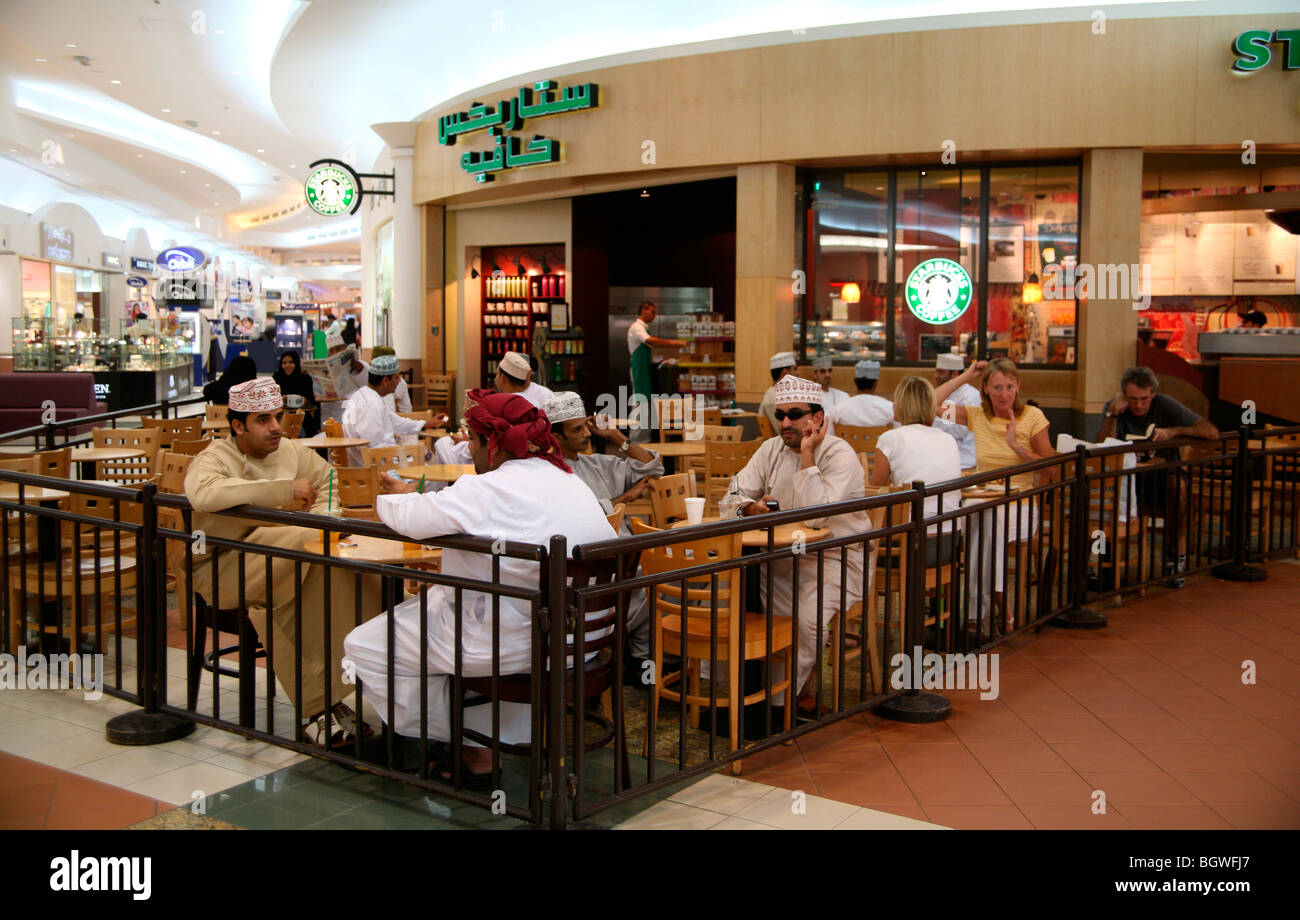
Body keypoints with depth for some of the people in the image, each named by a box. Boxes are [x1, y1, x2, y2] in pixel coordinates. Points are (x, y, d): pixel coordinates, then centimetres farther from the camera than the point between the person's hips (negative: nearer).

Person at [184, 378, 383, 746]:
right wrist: (284, 489, -32)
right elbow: (203, 493, -32)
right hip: (222, 570, -6)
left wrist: (321, 517, 4)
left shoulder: (291, 451, 9)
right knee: (301, 540, -32)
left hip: (287, 564, 6)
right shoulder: (214, 459, -8)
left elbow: (325, 478, 27)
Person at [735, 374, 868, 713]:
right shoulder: (771, 449, 8)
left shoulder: (839, 454, -14)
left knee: (808, 620, -29)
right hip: (785, 556, 7)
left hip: (835, 559, -6)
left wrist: (807, 455, -23)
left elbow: (815, 516, -27)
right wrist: (751, 507, -17)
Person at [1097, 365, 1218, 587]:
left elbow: (1211, 432, -13)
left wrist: (1172, 432, -23)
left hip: (1163, 479, 0)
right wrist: (1111, 416, -23)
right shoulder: (1113, 408, -2)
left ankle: (1175, 550, -14)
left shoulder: (1166, 405, -6)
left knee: (1178, 483, -34)